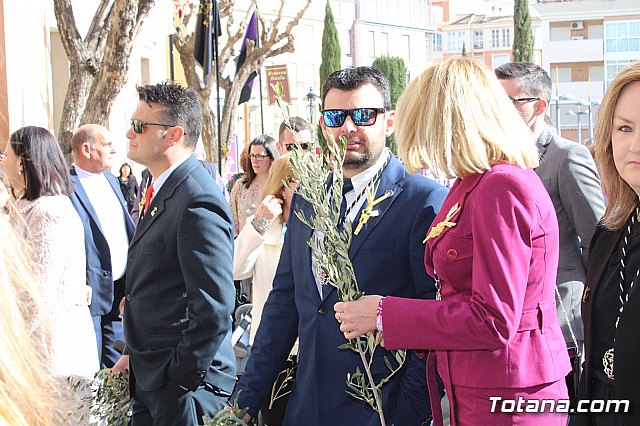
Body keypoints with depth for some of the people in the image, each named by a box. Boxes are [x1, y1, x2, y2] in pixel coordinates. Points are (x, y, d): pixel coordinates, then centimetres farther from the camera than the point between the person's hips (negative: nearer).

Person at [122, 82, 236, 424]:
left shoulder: (199, 201, -21)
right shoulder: (161, 191, 10)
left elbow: (214, 309, -24)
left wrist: (182, 379, -17)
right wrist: (136, 356, 14)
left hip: (182, 385, -9)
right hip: (149, 378, 9)